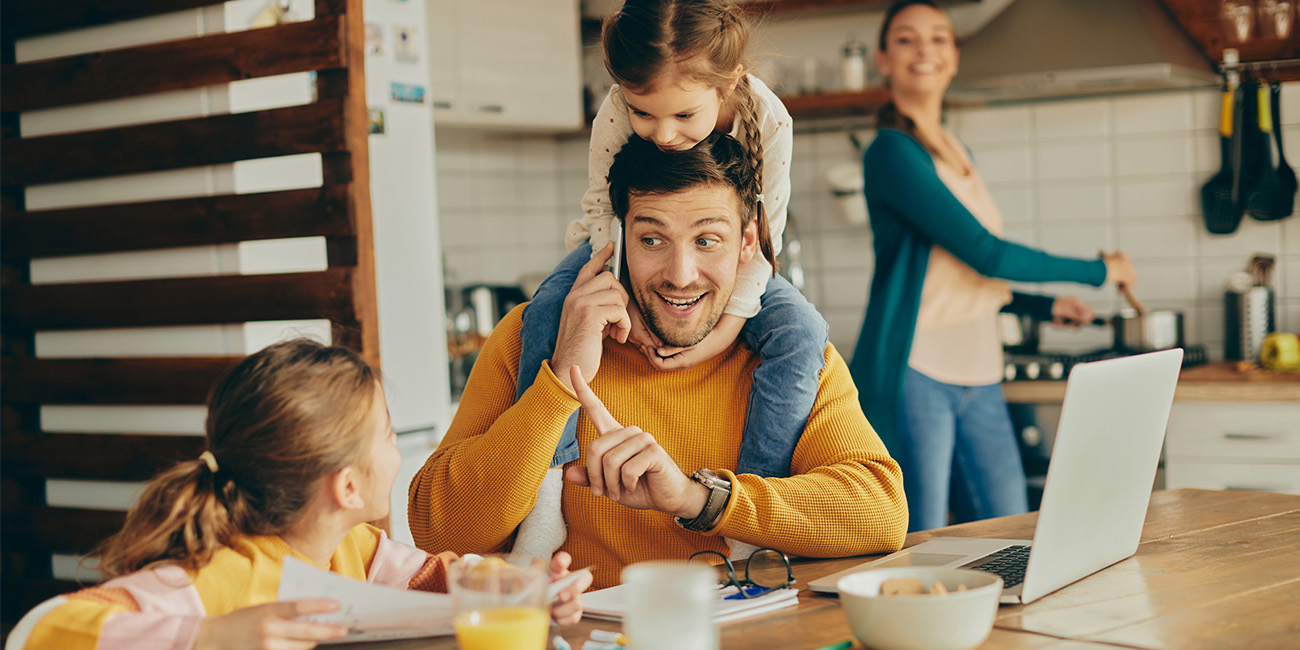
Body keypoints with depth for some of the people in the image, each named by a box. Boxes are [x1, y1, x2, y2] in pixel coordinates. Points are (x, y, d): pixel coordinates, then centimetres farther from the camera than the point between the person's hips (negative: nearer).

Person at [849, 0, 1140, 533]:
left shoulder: (956, 153, 16)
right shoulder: (892, 152, -10)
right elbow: (985, 253, -14)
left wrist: (1046, 306, 20)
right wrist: (1098, 270, -4)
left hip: (978, 378, 8)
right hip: (913, 373, -8)